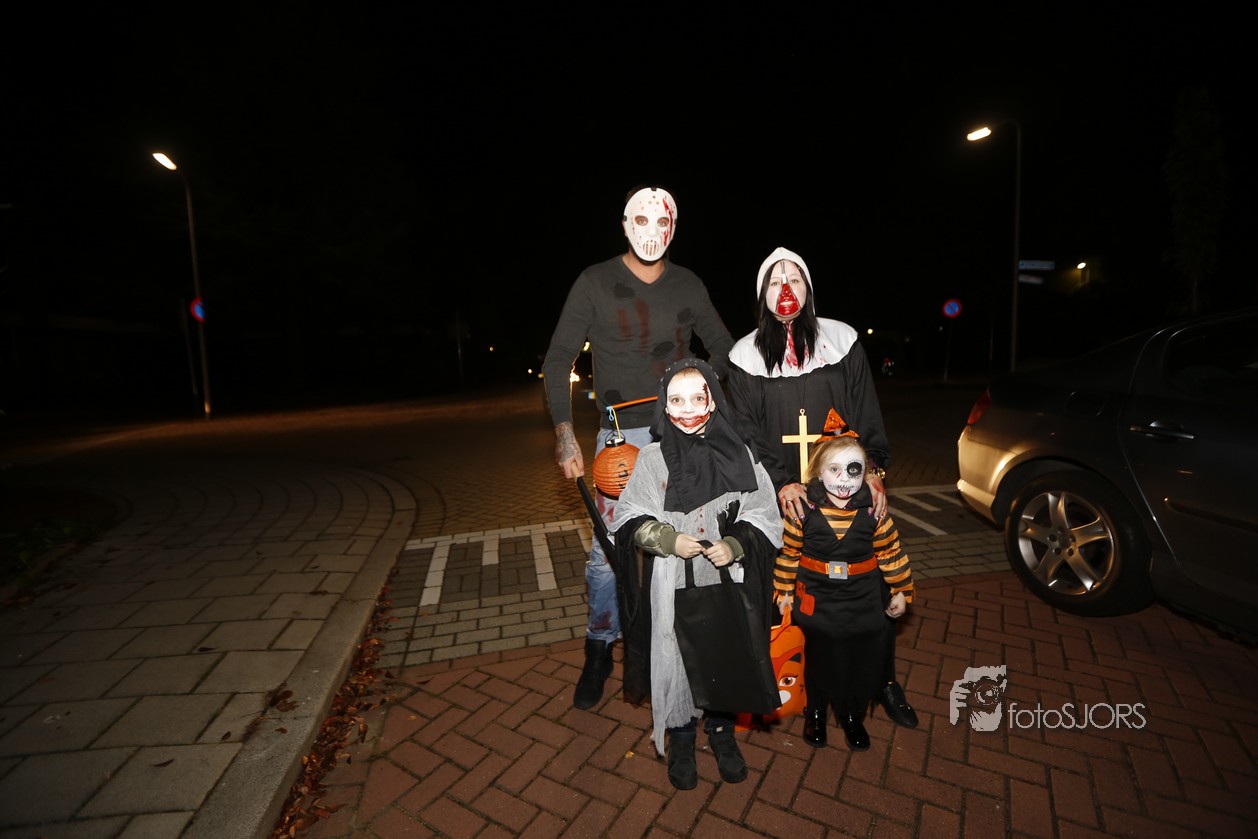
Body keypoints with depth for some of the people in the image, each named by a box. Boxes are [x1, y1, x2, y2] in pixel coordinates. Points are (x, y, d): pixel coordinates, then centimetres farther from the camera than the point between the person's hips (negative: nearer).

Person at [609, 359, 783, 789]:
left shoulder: (738, 454, -6)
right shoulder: (653, 458, -6)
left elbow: (764, 515, -1)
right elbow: (629, 518, -3)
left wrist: (735, 544, -17)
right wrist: (668, 539, -18)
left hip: (728, 580, 1)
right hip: (674, 584, -1)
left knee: (726, 656, 15)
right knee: (676, 659, 11)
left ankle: (722, 730, 44)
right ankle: (680, 739, 38)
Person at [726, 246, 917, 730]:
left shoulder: (841, 340, 6)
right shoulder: (746, 355, 3)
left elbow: (867, 414, 5)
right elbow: (747, 431, -2)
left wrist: (874, 471, -8)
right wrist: (780, 482, -14)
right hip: (783, 493, -1)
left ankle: (884, 681, 25)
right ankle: (806, 680, 24)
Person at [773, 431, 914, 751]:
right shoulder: (804, 509, -16)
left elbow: (891, 552, 1)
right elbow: (788, 552, -7)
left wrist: (902, 591, 7)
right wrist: (784, 591, -1)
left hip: (863, 603, 1)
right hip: (817, 601, -1)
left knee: (862, 664, 15)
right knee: (819, 661, 18)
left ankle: (852, 716, 42)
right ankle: (815, 713, 43)